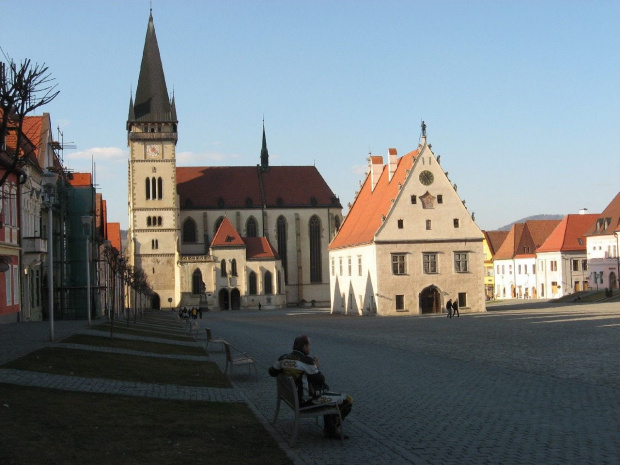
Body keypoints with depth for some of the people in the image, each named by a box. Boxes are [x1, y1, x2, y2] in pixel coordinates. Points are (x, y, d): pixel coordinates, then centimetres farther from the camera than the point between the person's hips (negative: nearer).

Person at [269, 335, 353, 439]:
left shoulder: (284, 358, -2)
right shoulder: (306, 360, -24)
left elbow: (272, 371, 13)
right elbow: (320, 380, -18)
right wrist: (317, 367, 0)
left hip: (294, 397, 9)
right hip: (309, 401, -9)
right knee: (348, 400, -2)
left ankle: (329, 429, 35)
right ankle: (330, 430, 12)